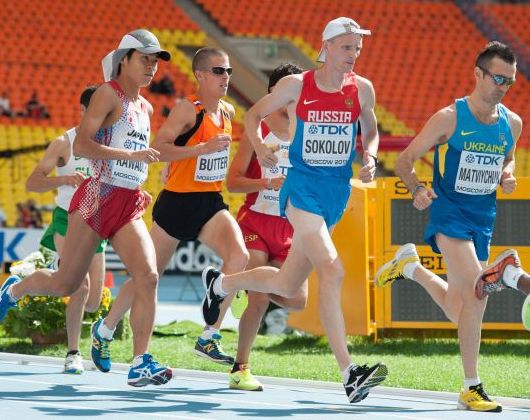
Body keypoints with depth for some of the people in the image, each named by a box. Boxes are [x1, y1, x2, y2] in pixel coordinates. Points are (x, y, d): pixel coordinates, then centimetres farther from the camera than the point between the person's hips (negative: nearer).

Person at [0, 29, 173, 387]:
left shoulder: (146, 108, 15)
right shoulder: (108, 94, -9)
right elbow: (81, 145, -20)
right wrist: (132, 155, -25)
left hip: (129, 206, 6)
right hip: (98, 198, -6)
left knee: (149, 277, -13)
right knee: (66, 284, 4)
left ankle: (140, 364, -15)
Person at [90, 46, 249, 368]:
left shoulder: (228, 112, 7)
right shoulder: (188, 109, -15)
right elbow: (157, 148, -27)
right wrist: (203, 148, -33)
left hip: (211, 202, 6)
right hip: (177, 202, -6)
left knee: (239, 255, -20)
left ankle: (209, 338, -15)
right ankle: (105, 329, 31)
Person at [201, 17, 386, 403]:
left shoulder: (362, 89, 3)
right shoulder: (296, 85, -5)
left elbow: (371, 131, 19)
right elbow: (255, 114, 9)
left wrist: (369, 158, -2)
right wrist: (259, 146, -10)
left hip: (338, 193, 5)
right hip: (303, 187, -5)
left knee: (287, 286, 14)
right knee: (332, 271, -23)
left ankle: (220, 283, 44)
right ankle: (349, 373, -27)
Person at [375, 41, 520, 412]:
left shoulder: (512, 123, 3)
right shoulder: (449, 118, -11)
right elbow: (405, 161, -6)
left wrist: (508, 176, 1)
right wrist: (418, 190, -25)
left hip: (484, 219, 6)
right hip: (449, 214, -6)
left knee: (459, 309, 9)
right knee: (476, 291, -23)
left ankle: (411, 266, 37)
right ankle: (471, 388, -13)